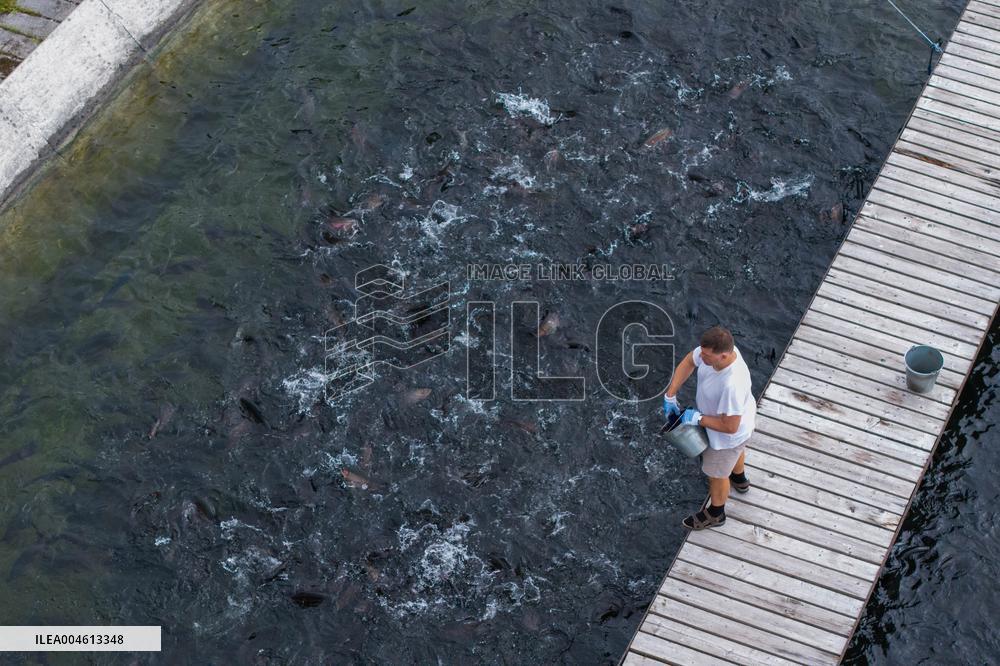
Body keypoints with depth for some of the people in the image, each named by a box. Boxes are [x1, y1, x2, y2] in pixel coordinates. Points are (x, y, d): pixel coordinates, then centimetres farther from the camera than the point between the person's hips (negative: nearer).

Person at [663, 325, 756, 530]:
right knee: (736, 450, 39)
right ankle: (739, 479, 72)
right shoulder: (717, 348, -28)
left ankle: (715, 514, 51)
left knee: (717, 473, 22)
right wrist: (670, 395, -10)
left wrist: (698, 418, -24)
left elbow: (730, 427, -36)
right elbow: (688, 362, -8)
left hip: (729, 434, -7)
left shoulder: (732, 385, -49)